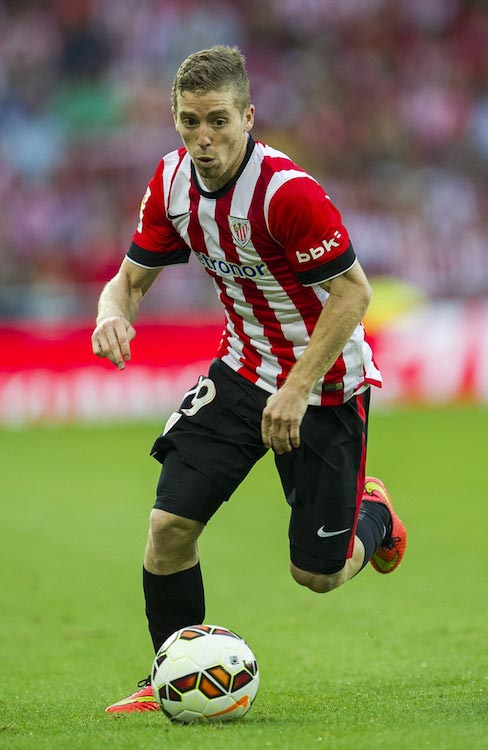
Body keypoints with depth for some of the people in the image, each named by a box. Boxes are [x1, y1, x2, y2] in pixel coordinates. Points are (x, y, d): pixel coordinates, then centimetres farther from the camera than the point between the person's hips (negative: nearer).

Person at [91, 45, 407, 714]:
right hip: (244, 369, 5)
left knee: (318, 574, 2)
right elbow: (133, 277, 2)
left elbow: (353, 293, -24)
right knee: (170, 524, -10)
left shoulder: (287, 190, -29)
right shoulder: (172, 182, -8)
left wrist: (298, 390, -25)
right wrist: (113, 313, -22)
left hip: (324, 383, -5)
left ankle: (372, 515, 38)